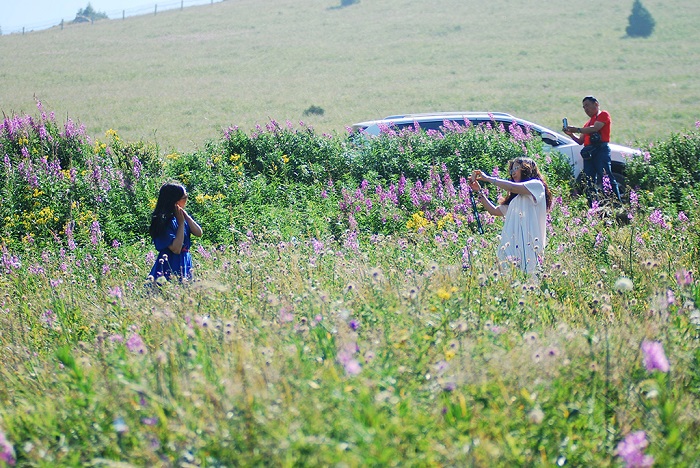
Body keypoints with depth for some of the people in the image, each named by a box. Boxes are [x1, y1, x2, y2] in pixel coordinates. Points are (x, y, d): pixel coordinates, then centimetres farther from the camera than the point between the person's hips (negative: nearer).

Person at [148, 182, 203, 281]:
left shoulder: (181, 216, 6)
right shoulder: (164, 222, -17)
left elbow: (198, 233, 0)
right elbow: (176, 249, -22)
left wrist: (186, 216, -9)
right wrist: (181, 223, -19)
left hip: (185, 263, 8)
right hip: (170, 267, -8)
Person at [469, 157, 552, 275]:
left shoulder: (537, 185, 4)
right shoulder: (514, 198, 29)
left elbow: (513, 187, -11)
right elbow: (494, 211, 29)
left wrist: (487, 178, -3)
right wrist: (479, 192, 22)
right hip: (511, 246, 7)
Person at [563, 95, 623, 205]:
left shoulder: (603, 115, 7)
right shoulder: (588, 122, 28)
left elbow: (595, 128, -10)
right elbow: (580, 141, 26)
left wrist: (577, 130, -9)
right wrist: (570, 134, 11)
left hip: (601, 149, -8)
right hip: (588, 152, 8)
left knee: (606, 178, -16)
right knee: (589, 182, 2)